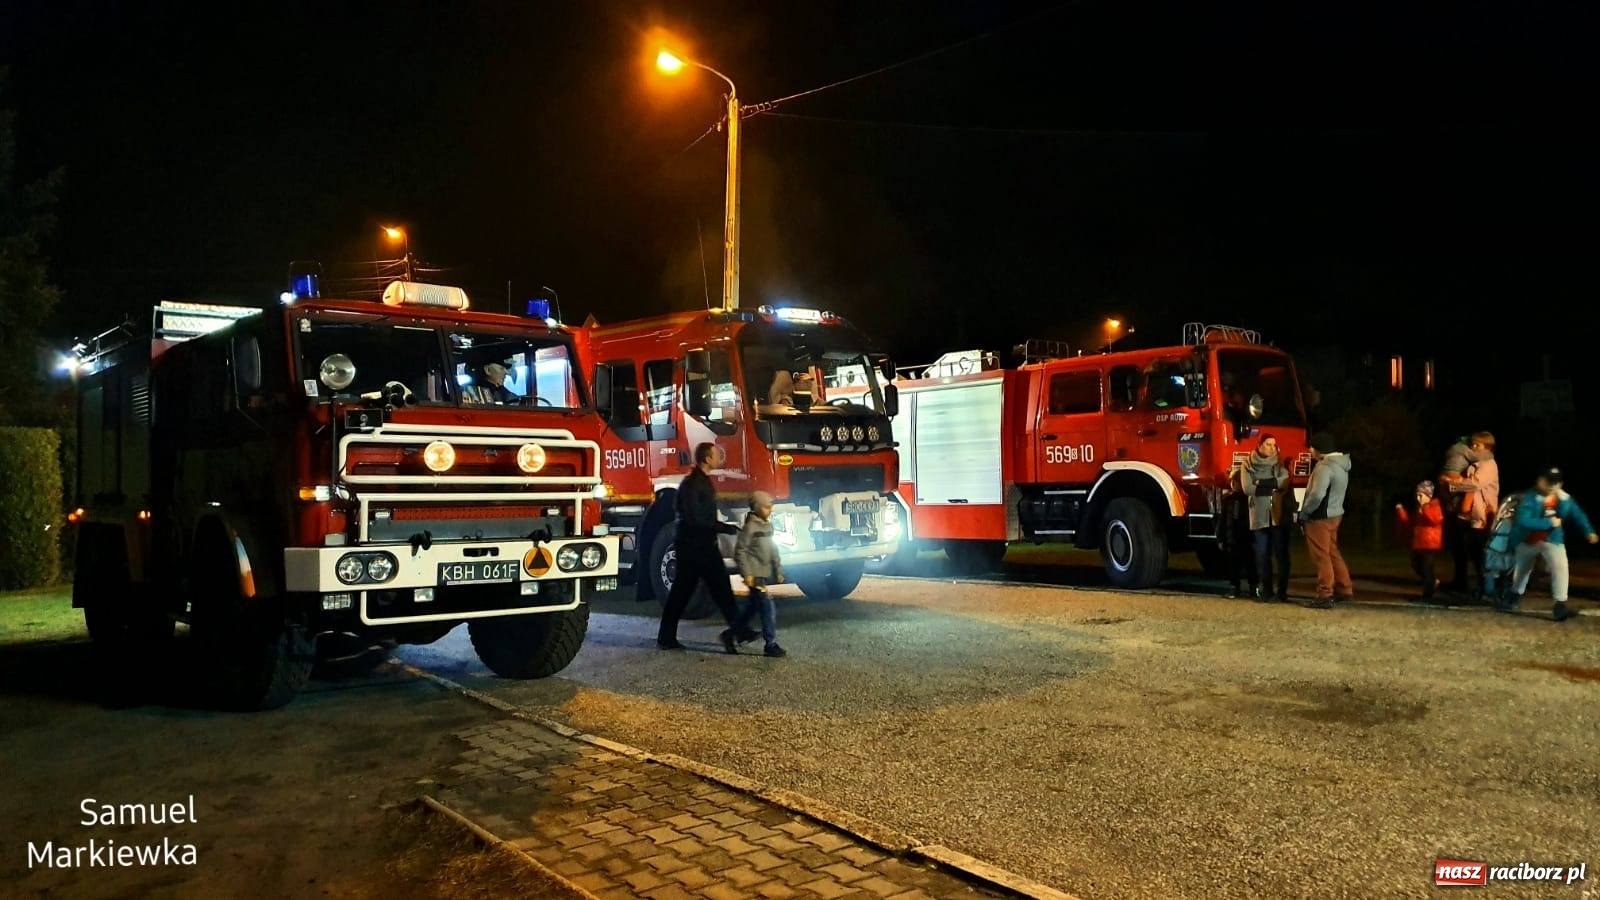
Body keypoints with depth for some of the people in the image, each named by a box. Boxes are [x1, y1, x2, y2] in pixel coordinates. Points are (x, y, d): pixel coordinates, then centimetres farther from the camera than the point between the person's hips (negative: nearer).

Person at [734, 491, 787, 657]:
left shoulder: (768, 526, 11)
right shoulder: (750, 527, -14)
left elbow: (772, 550, 18)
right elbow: (740, 551, -15)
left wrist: (778, 571, 17)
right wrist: (746, 574, -19)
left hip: (766, 574, 9)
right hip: (755, 575, -9)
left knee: (752, 606, 19)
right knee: (768, 609, -10)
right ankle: (771, 645, -6)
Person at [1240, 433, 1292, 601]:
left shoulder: (1280, 464, 7)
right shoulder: (1248, 465, 4)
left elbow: (1285, 482, -11)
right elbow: (1247, 489, -8)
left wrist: (1261, 483, -12)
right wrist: (1273, 486, -7)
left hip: (1279, 516, 0)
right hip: (1259, 517, 0)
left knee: (1281, 553, -1)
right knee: (1262, 555, 2)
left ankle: (1282, 590, 6)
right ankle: (1266, 590, 10)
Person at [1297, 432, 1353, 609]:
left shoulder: (1325, 467, -21)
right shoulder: (1341, 465, 10)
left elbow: (1317, 495, -30)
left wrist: (1304, 512, -16)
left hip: (1320, 518, -10)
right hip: (1334, 514, 10)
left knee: (1321, 556, -3)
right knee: (1332, 552, 19)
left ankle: (1325, 596, 0)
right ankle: (1344, 589, 26)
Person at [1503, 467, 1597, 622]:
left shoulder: (1565, 499, -11)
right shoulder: (1530, 498, -25)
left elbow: (1577, 514, 0)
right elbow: (1524, 521, -35)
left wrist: (1589, 532, -13)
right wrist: (1549, 523, -34)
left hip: (1552, 540, 1)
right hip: (1527, 541, -1)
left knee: (1560, 566, -22)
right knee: (1521, 569, 19)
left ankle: (1560, 605, -18)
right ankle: (1516, 596, 45)